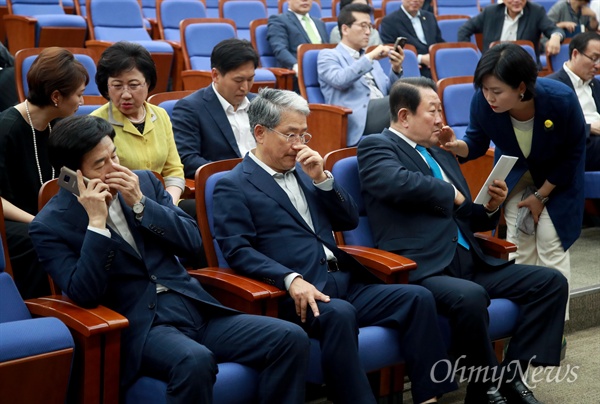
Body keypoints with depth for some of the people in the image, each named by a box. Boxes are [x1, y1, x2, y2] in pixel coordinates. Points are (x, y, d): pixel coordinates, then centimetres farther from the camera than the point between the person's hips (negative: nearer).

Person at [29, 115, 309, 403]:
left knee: (290, 338, -13)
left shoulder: (143, 182, 10)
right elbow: (84, 294, -12)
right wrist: (96, 223, -17)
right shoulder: (50, 226, -3)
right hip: (138, 326, -5)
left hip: (195, 309, 5)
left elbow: (191, 241, 6)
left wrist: (140, 203, -7)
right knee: (194, 360, -38)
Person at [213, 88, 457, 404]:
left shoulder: (304, 171, 21)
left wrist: (322, 179, 3)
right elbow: (237, 251, -11)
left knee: (417, 297, -12)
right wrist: (291, 279, -25)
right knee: (339, 313, -37)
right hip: (296, 292, -7)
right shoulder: (233, 187, 1)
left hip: (344, 282, 7)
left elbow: (350, 221, 19)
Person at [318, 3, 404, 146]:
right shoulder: (328, 55, 10)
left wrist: (396, 70, 6)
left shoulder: (369, 58, 30)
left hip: (381, 111, 7)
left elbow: (387, 91, 23)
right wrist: (369, 57, -10)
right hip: (358, 116, -7)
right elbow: (339, 80, -11)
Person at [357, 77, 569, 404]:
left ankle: (511, 374, -3)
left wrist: (490, 207, 7)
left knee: (551, 281, -2)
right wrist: (451, 194, -6)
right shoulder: (375, 146, 1)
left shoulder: (442, 154, 25)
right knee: (470, 296, -36)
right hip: (422, 268, -8)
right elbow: (398, 182, -23)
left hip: (470, 262, 8)